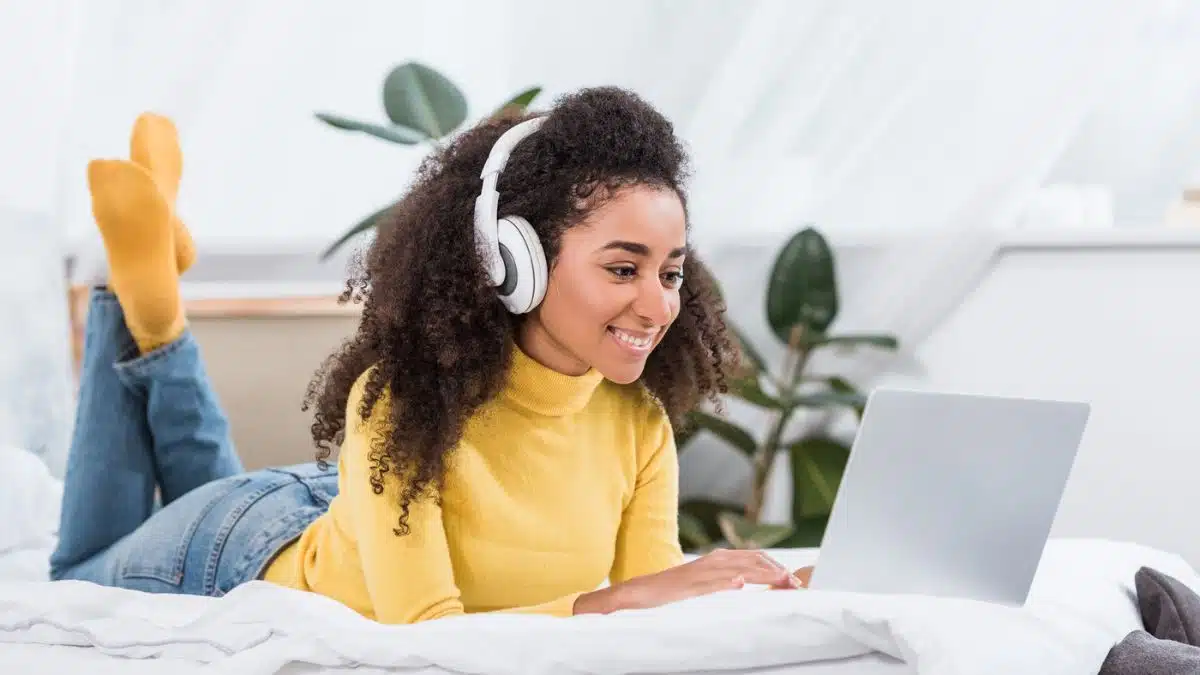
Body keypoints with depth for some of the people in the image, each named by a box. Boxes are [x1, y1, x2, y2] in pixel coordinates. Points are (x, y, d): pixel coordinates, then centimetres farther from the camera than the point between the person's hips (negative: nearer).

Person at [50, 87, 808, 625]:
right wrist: (626, 600, -54)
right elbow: (421, 631, -45)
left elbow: (655, 600, -23)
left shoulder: (639, 420, -23)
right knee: (80, 579, 27)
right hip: (242, 553, -5)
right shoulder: (406, 400, -40)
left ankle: (161, 334, 29)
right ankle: (145, 303, 22)